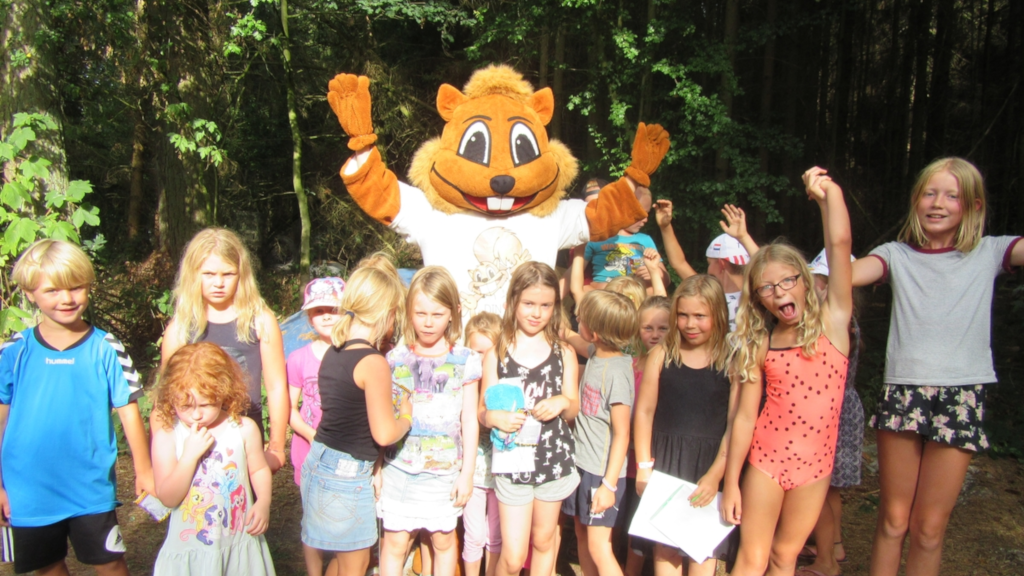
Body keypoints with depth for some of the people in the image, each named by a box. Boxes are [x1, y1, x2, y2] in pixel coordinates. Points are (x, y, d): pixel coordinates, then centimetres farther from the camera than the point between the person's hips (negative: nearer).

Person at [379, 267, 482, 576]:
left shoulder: (464, 360, -5)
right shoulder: (395, 359, -2)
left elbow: (469, 420, 0)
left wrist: (467, 472, 0)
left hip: (444, 469, 0)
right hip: (399, 467, 1)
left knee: (443, 540, 13)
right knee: (395, 541, 6)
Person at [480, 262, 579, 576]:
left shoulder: (563, 353, 3)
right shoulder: (496, 355, -1)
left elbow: (573, 410, 6)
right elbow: (483, 410, 1)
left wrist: (562, 402, -16)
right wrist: (494, 417, -22)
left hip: (554, 458, 2)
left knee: (544, 541, 17)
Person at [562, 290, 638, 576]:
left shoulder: (616, 372, -22)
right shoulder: (595, 356, 0)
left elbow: (622, 434, -19)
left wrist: (609, 484, -18)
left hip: (602, 472, -8)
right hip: (582, 464, 9)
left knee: (599, 547, -3)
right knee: (582, 537, 18)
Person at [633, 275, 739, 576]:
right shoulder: (662, 354, 2)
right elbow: (644, 411, 3)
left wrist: (715, 475, -12)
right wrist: (644, 467, -1)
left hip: (710, 464, -1)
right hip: (665, 461, 2)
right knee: (666, 547, 9)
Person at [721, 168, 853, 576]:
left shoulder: (832, 321, -4)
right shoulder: (760, 344, 0)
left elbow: (839, 243, -16)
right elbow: (745, 416, 0)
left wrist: (827, 191, -14)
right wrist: (731, 482, 1)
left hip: (815, 464, 0)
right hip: (765, 460, 0)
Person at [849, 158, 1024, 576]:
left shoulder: (989, 253, 9)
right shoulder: (897, 255, 8)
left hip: (961, 396, 0)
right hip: (902, 391, 0)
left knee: (930, 528, 6)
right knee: (893, 520, 8)